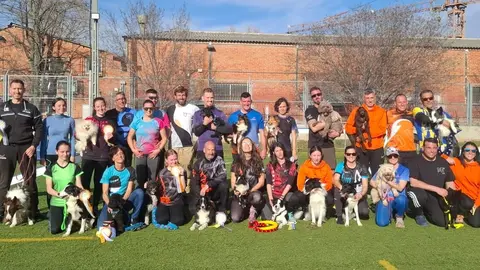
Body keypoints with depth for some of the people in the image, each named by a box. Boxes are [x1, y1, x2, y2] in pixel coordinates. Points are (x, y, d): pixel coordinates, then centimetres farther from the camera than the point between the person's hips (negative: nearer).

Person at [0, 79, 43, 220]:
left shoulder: (31, 108, 6)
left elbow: (39, 128, 3)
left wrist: (34, 146, -8)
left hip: (26, 148, -1)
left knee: (30, 181, 4)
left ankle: (34, 211, 12)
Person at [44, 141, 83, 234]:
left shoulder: (75, 167, 2)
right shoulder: (51, 168, 0)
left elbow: (79, 186, 0)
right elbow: (49, 189, -3)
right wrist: (59, 194, -21)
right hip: (56, 202, 0)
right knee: (54, 230, -12)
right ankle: (51, 217, 22)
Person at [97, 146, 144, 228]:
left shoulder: (130, 170, -2)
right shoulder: (108, 172, -8)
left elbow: (129, 190, -6)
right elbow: (105, 193, -10)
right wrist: (109, 204, -29)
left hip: (125, 201, 1)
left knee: (139, 192, -28)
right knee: (101, 226, -25)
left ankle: (134, 218, -11)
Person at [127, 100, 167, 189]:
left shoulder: (158, 122, 3)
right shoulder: (137, 122, 5)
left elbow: (164, 138, 5)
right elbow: (129, 137, 11)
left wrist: (158, 150, -5)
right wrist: (133, 149, -1)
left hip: (153, 154, -1)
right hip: (140, 154, 1)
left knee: (153, 179, -2)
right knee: (140, 178, 3)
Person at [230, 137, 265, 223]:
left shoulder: (258, 162, 6)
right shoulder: (236, 163, 7)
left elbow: (261, 182, 1)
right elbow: (233, 182, 6)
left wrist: (250, 191, -14)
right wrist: (235, 190, -17)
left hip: (254, 191, -1)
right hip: (239, 194, 1)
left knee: (257, 197, -39)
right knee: (235, 218, -22)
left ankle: (252, 210, -2)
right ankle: (245, 209, 15)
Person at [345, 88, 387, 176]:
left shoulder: (381, 111, 3)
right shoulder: (357, 111, 4)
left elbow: (382, 129, -8)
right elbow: (348, 127, 0)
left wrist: (364, 134, -14)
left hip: (377, 148, 0)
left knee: (376, 173, 6)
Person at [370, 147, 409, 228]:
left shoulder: (404, 170, -2)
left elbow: (400, 187, -13)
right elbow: (372, 182, 9)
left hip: (398, 198, -1)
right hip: (385, 198, 1)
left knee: (401, 200, -40)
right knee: (382, 223, -21)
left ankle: (399, 217, -4)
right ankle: (390, 212, 17)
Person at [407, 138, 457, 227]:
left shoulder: (443, 162, 8)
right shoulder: (416, 162, -7)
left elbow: (450, 183, 13)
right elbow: (413, 182, -19)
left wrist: (454, 198, -1)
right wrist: (436, 189, -21)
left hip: (437, 198, 4)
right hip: (421, 194, -4)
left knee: (443, 221, -17)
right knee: (419, 194, -38)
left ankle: (426, 211, 17)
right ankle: (419, 214, -4)